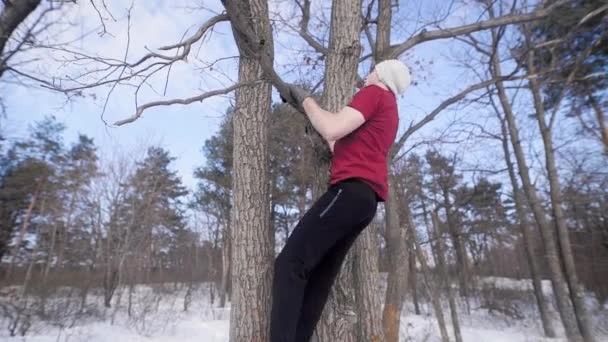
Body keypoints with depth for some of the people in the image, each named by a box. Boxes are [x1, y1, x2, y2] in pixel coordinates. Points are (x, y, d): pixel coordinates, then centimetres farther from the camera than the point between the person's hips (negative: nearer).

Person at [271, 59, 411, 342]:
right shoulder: (389, 113, 33)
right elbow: (343, 150, 31)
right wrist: (311, 114, 33)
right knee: (320, 276, 6)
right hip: (366, 198, 10)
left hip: (352, 189, -10)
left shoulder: (374, 92, 5)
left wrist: (306, 100, 4)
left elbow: (332, 130, -13)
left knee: (290, 263, -13)